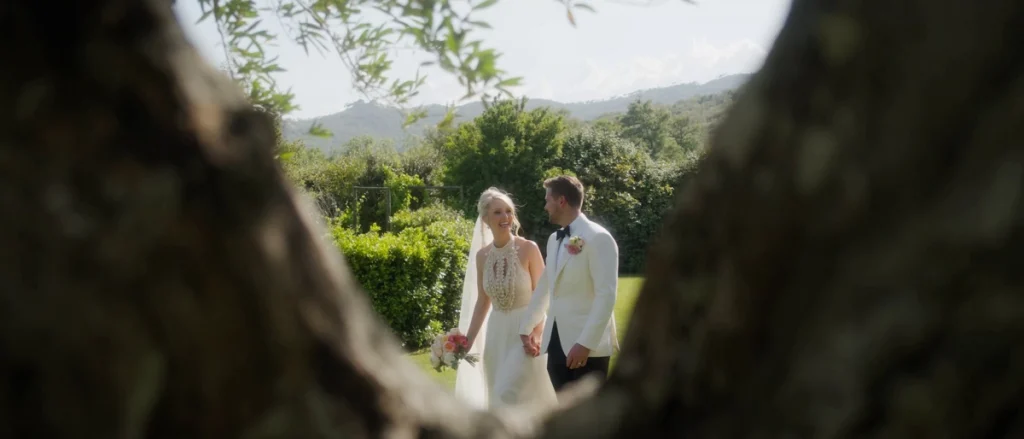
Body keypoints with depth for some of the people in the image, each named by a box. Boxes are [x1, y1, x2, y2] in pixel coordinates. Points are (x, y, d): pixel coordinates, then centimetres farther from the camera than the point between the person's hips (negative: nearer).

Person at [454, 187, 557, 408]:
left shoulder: (528, 249, -11)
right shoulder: (482, 255, 2)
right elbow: (482, 301, 10)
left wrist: (536, 333, -20)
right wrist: (468, 340, 8)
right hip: (496, 334, 5)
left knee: (510, 394, -16)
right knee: (500, 398, 10)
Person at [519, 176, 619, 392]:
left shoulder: (598, 238, -10)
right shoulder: (554, 240, 14)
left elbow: (606, 295, -17)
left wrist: (586, 342, -21)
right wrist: (527, 328, 28)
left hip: (589, 347, -7)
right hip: (557, 342, 7)